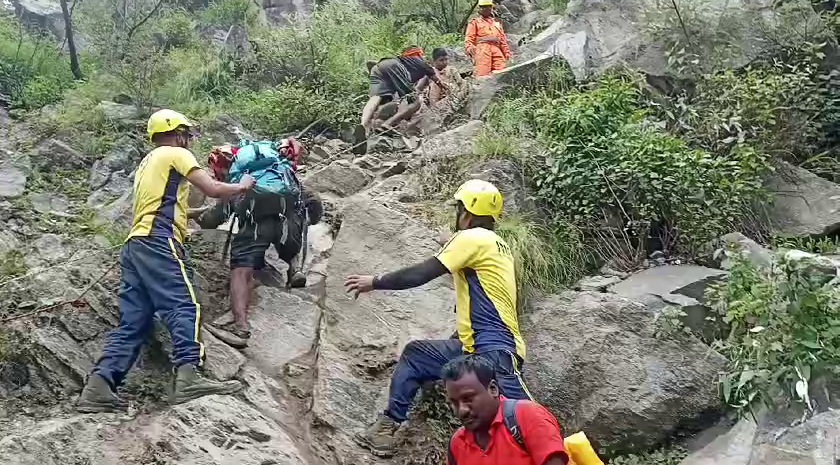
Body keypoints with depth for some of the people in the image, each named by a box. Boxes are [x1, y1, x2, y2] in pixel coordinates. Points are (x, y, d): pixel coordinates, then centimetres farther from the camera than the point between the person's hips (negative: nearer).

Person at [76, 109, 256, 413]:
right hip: (157, 241, -9)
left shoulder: (147, 162, 34)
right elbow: (213, 190, 0)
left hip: (133, 245, 9)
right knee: (183, 306, -20)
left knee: (132, 322, 0)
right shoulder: (176, 154, 8)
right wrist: (242, 186, 18)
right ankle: (189, 377, -36)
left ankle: (98, 388, -12)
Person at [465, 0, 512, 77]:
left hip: (496, 50, 4)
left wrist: (507, 53, 16)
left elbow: (503, 40, 28)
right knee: (482, 75, -19)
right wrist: (470, 48, -13)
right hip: (482, 50, -4)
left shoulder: (497, 22, 32)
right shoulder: (475, 22, 20)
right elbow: (469, 39, 8)